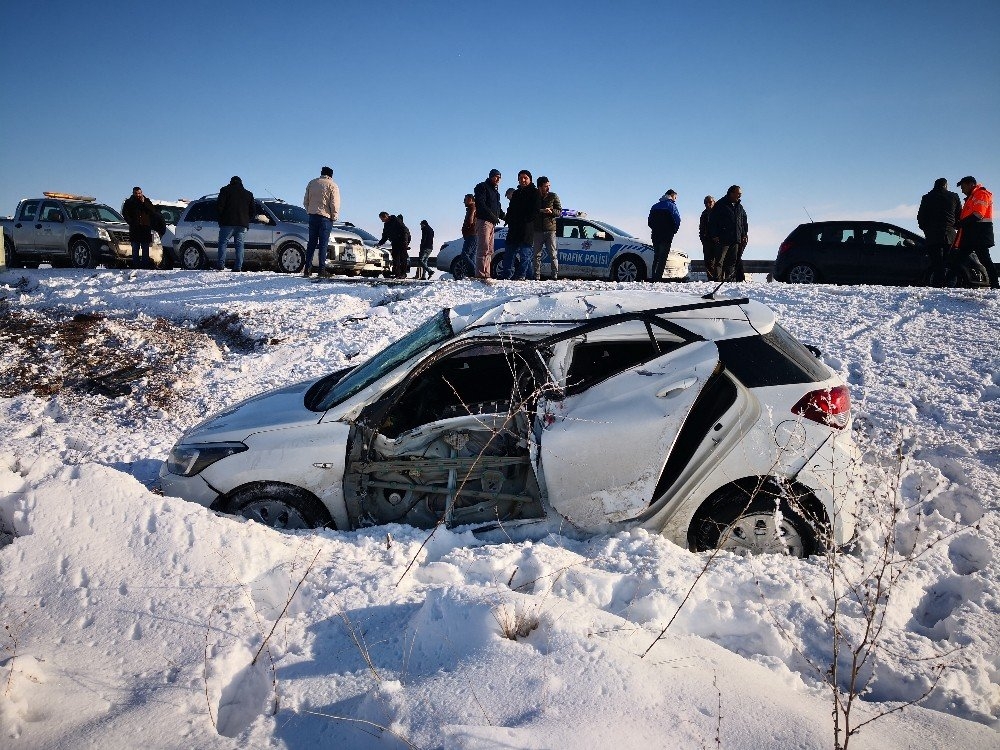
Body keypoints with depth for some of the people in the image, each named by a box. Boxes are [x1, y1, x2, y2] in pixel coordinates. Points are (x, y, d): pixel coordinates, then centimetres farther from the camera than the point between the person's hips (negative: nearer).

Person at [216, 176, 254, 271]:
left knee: (223, 242, 2)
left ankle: (221, 264, -8)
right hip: (242, 224, 3)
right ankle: (238, 266, -3)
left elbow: (220, 205, -5)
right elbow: (252, 210, 17)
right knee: (239, 244, 5)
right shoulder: (248, 194, 18)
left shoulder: (225, 190, 5)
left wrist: (221, 217, 5)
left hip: (228, 222, -3)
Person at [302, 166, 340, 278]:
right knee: (323, 244, -2)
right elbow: (335, 204, -9)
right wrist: (334, 217, 2)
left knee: (312, 243, 9)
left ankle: (307, 269, 6)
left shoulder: (312, 183, 11)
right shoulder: (332, 185, -4)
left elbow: (305, 201, 13)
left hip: (312, 216, 4)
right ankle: (321, 270, -6)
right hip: (325, 217, -4)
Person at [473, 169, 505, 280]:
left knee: (489, 251, 8)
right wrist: (493, 216, -19)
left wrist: (504, 216, 8)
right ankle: (481, 275, -21)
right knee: (484, 249, -16)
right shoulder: (482, 187, -2)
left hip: (492, 223, 10)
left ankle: (486, 275, 9)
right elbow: (480, 204, -14)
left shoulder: (495, 191, 25)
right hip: (483, 221, -10)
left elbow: (497, 207, 27)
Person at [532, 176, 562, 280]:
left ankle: (555, 276, -2)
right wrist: (541, 211, -11)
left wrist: (551, 211, -17)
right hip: (537, 230, 2)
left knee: (553, 255, -3)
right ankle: (537, 277, 7)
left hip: (550, 230, -1)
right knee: (537, 255, 3)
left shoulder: (553, 196, 3)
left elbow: (560, 212, 3)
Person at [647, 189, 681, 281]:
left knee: (656, 256, 12)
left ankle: (653, 276, 6)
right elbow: (677, 219, -11)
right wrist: (674, 230, 2)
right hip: (667, 236, -6)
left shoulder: (655, 206, 14)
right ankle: (658, 277, -15)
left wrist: (656, 229, 13)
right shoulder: (671, 205, -5)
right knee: (663, 256, -7)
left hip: (655, 236, 6)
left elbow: (649, 221, 12)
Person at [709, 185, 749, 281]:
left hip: (736, 240, 7)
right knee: (720, 260, -10)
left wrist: (744, 234, 14)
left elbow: (744, 222, 25)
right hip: (722, 239, -7)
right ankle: (718, 279, -12)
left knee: (732, 261, 6)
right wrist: (714, 235, -11)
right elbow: (712, 221, -5)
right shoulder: (720, 205, -2)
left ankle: (729, 279, 10)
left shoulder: (739, 207, 18)